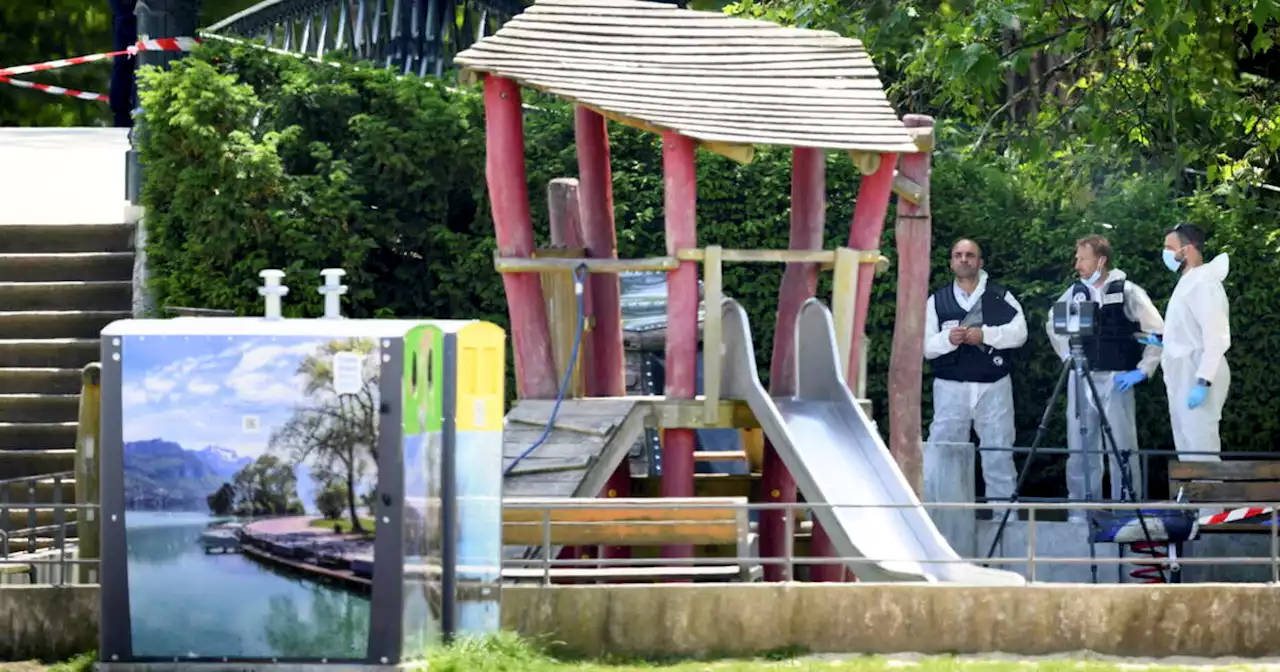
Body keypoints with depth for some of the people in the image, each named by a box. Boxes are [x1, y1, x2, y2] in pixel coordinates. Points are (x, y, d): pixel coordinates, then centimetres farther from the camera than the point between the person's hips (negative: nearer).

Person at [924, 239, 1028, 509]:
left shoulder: (1001, 298, 8)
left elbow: (1019, 332, -5)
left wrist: (985, 334, -19)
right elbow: (925, 346, 2)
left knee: (999, 455, 3)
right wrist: (948, 339, -18)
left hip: (994, 387, 0)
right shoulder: (937, 301, 10)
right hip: (950, 388, 0)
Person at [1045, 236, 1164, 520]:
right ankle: (1081, 512, 11)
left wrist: (1142, 371, -6)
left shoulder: (1128, 292, -6)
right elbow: (1052, 323, 27)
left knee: (1122, 448, -5)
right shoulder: (1075, 292, 8)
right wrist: (1066, 355, 16)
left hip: (1115, 379, -5)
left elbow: (1158, 332, -4)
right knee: (1079, 448, 5)